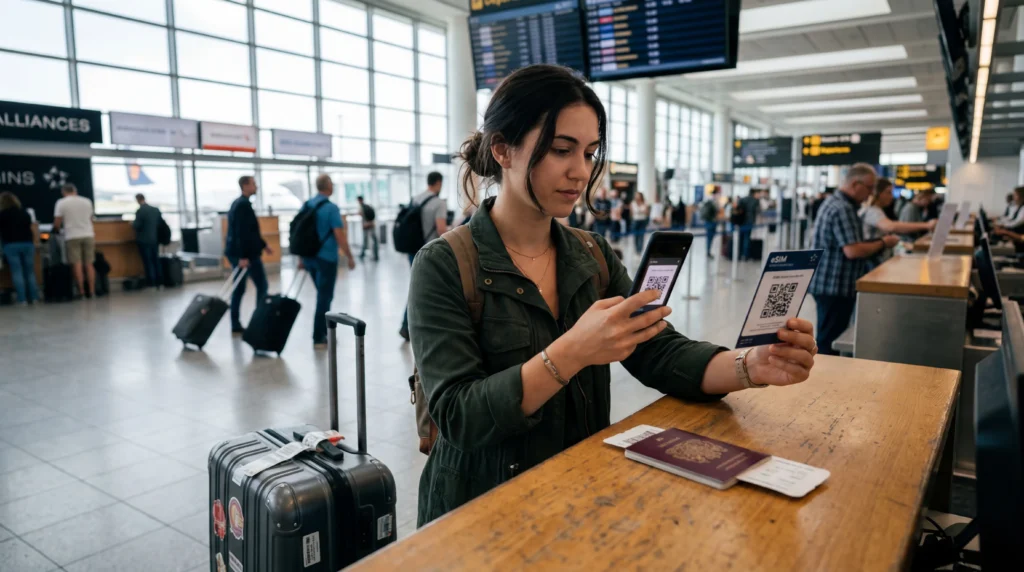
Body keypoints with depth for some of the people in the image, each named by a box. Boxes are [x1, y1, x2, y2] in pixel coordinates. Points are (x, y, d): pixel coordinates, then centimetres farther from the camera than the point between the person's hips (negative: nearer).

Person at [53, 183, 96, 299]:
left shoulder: (61, 203, -1)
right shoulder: (87, 201, 9)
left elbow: (57, 223, -4)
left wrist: (56, 229, 17)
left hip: (72, 237, -3)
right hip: (88, 235, 3)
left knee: (77, 265, -2)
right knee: (89, 264, 5)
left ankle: (81, 291, -5)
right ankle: (91, 291, 2)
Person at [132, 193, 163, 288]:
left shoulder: (140, 211, -15)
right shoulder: (156, 210, 4)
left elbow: (136, 226, -15)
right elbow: (160, 224, 10)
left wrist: (132, 223, 5)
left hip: (144, 241, -6)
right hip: (155, 240, 6)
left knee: (147, 262, -2)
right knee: (156, 261, 11)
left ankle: (151, 283, -2)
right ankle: (159, 282, 12)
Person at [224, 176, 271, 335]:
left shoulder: (238, 203, 17)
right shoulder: (244, 204, -15)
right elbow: (242, 232, -22)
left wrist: (263, 245, 27)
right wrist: (244, 256, -25)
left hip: (235, 252, 10)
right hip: (246, 253, -10)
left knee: (239, 288, 10)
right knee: (261, 286, 0)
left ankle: (235, 325, 11)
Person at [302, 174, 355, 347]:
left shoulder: (306, 205, 7)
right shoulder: (331, 208, -13)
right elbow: (340, 235, -17)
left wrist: (302, 258, 18)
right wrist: (350, 257, -8)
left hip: (310, 257, 7)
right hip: (326, 258, -7)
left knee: (323, 295, 20)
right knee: (324, 297, 1)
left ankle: (324, 332, 26)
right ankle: (319, 338, 5)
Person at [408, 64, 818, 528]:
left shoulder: (594, 256, 4)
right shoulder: (445, 266, -12)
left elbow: (660, 352, -3)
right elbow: (458, 417, -19)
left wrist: (752, 366, -20)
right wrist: (570, 354, -30)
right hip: (482, 512, -4)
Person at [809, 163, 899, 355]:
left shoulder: (835, 202, 14)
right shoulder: (842, 209, -19)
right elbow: (853, 251, -25)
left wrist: (877, 242, 13)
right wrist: (883, 243, -11)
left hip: (829, 283, 11)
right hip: (834, 285, -11)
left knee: (828, 338, 16)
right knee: (829, 341, -4)